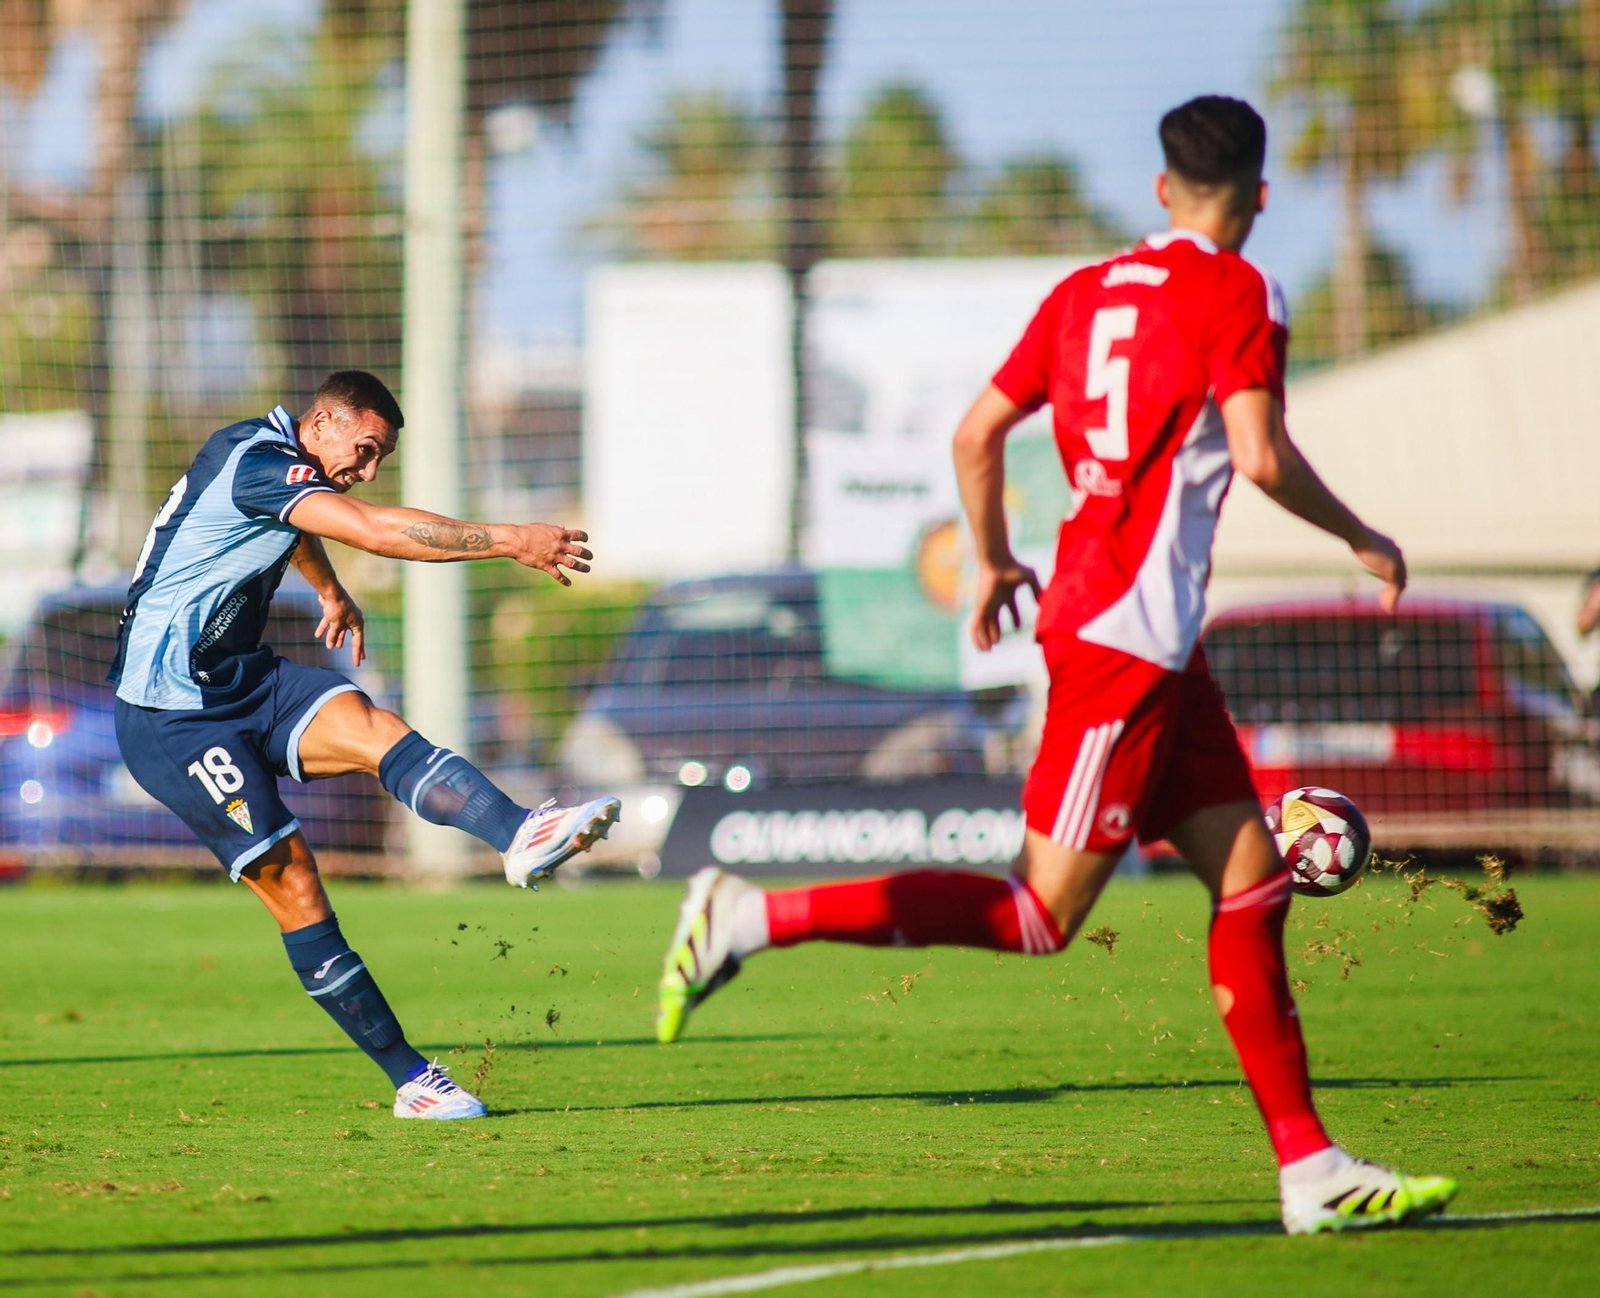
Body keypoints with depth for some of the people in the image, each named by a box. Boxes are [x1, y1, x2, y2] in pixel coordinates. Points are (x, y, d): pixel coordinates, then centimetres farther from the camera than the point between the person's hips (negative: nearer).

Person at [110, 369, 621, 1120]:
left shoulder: (270, 462, 14)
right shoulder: (258, 461, -18)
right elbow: (375, 531, -29)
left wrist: (332, 593, 56)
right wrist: (511, 542, -30)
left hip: (242, 679, 9)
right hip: (173, 714, -9)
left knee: (370, 728, -21)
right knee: (291, 883, -13)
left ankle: (519, 835, -45)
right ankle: (410, 1079, -13)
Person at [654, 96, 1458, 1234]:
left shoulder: (1087, 292, 14)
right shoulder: (1240, 294, -7)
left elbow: (977, 433, 13)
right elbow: (1260, 456, -18)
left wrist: (995, 563, 27)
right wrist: (1361, 539, -2)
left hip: (1155, 644, 9)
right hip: (1125, 635, -9)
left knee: (1253, 879, 8)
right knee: (1038, 917, -9)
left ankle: (1311, 1170, 8)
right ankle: (752, 917, -12)